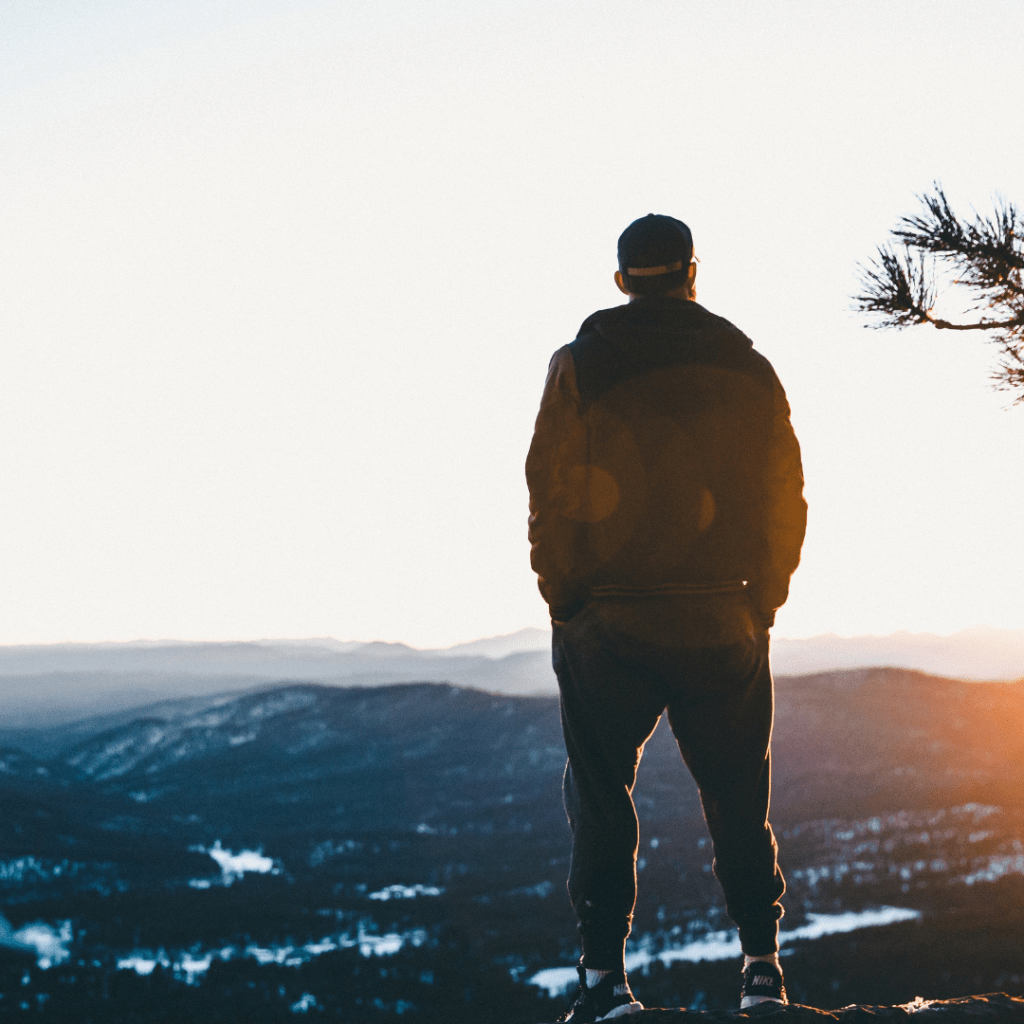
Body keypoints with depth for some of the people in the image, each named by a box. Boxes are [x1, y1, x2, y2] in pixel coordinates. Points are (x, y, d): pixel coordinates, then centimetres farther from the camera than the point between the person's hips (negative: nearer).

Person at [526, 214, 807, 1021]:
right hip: (724, 620, 2)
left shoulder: (581, 364, 0)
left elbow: (550, 490, -4)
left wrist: (564, 598, 3)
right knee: (737, 799, 13)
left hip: (607, 620, -1)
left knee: (601, 798, 6)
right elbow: (785, 496, 3)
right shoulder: (746, 367, 4)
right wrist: (762, 601, 11)